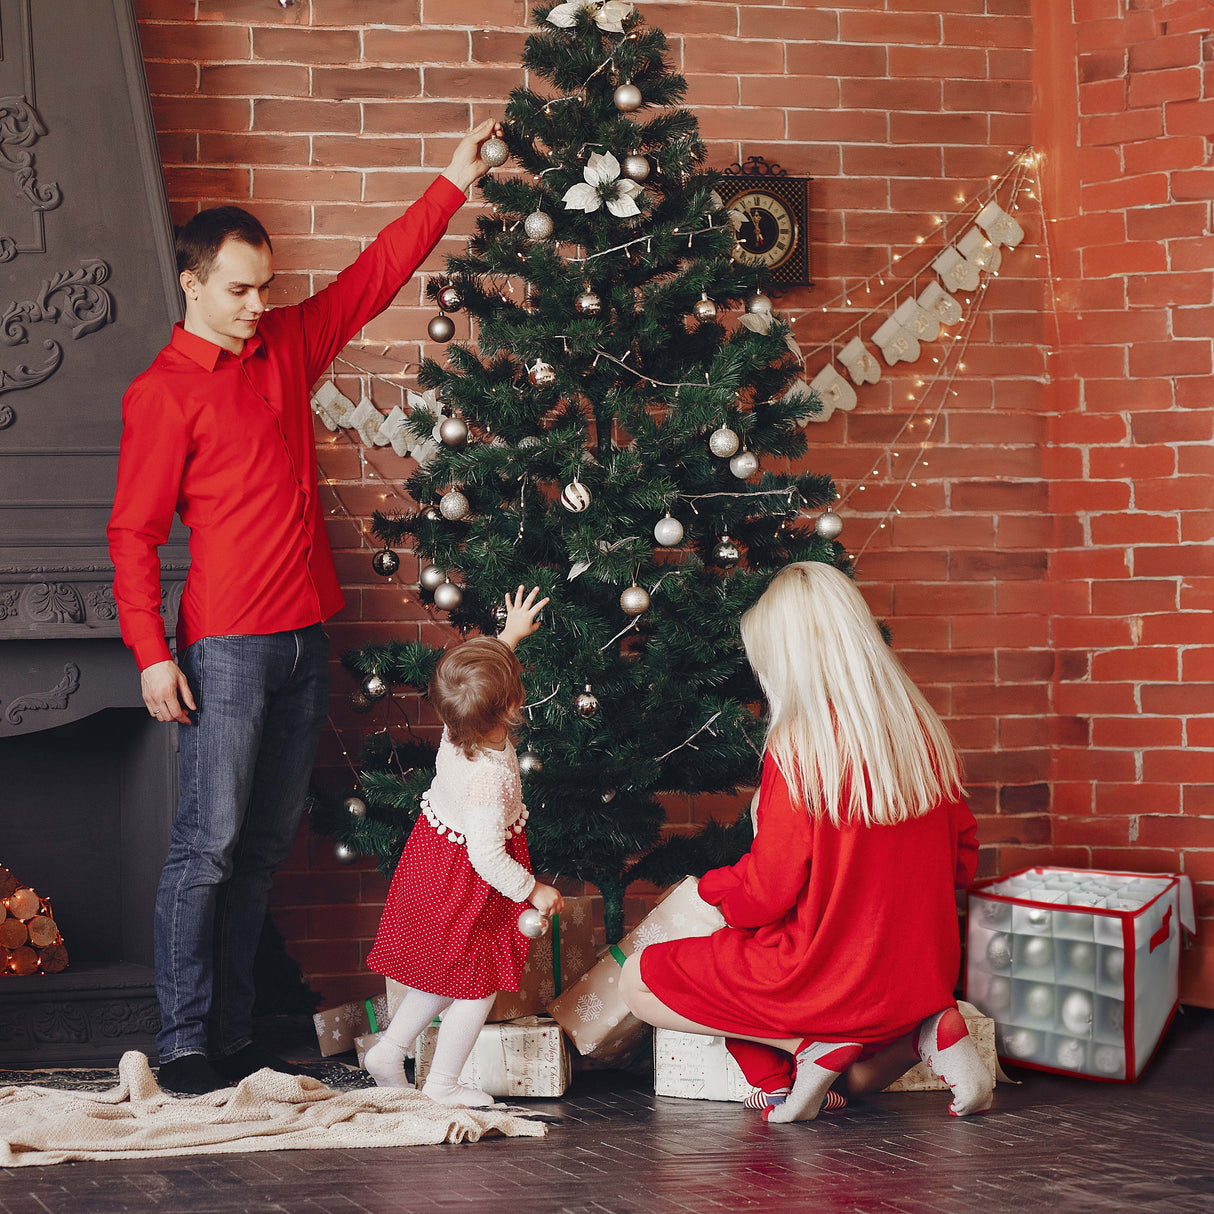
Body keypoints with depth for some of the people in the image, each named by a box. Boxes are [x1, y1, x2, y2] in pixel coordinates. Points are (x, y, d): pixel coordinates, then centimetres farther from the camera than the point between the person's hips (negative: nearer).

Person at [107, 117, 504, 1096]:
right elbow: (134, 532, -8)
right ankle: (184, 1041, -3)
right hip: (226, 647, -7)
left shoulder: (287, 346, 13)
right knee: (209, 845, -8)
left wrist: (451, 188, 16)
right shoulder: (164, 393, -6)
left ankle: (232, 1031, 13)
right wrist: (152, 655, -15)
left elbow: (374, 278, 20)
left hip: (304, 639, 7)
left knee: (267, 846, 8)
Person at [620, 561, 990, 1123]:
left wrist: (712, 886, 6)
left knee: (637, 982, 4)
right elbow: (962, 860, 10)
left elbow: (765, 893, -16)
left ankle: (812, 1045, -4)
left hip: (827, 974, -7)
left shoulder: (799, 745, -20)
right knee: (856, 1076, 36)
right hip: (923, 975, 7)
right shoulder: (922, 729, 1)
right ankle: (922, 1031, 4)